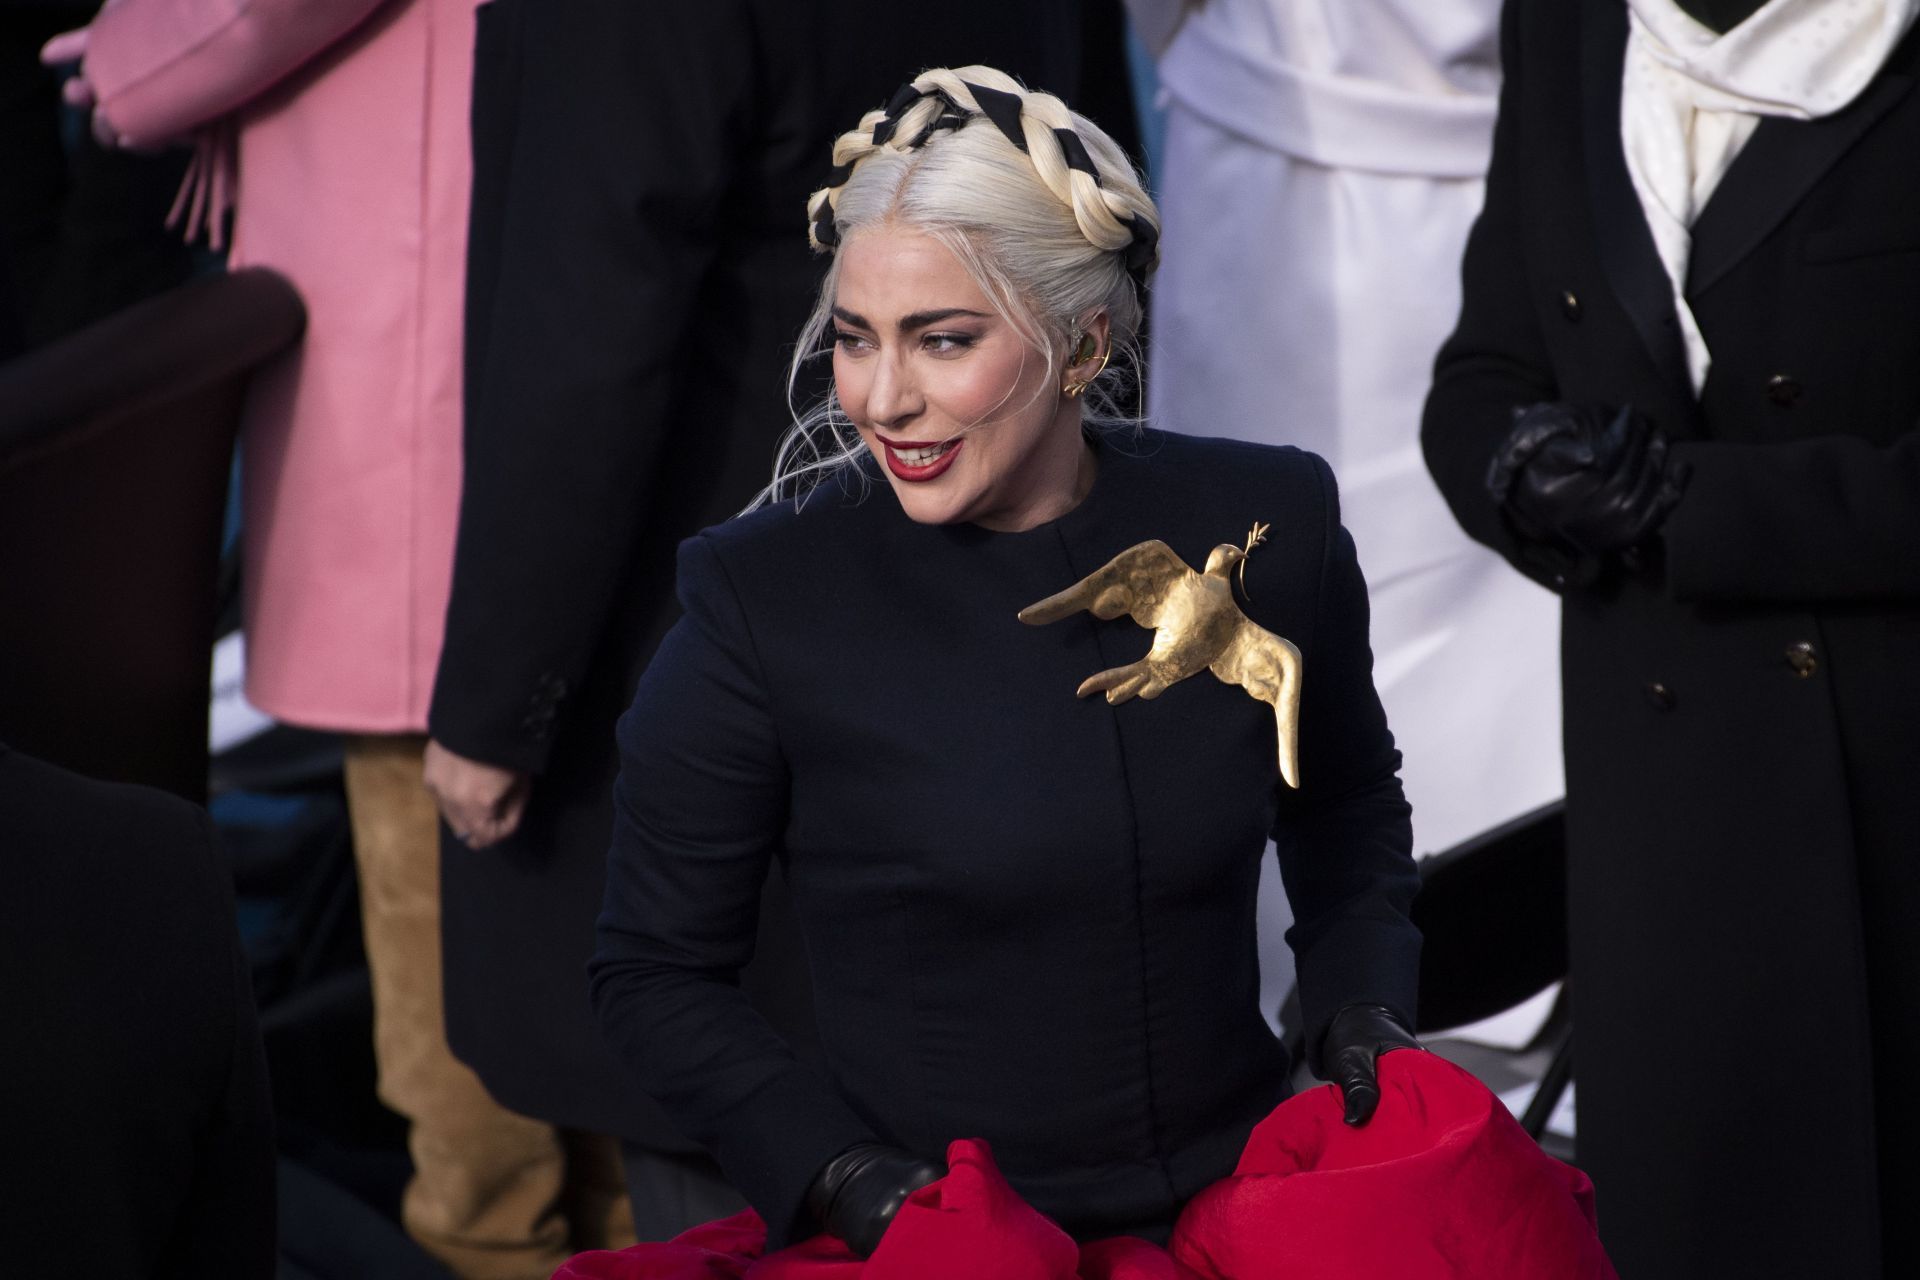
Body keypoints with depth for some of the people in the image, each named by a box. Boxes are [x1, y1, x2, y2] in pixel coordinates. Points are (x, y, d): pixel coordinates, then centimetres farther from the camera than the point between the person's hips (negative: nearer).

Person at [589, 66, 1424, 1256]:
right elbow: (657, 972, -1)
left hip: (1245, 1201, 2)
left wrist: (1362, 1015, 3)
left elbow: (1347, 808, 18)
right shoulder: (762, 600, -11)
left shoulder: (1265, 525, -2)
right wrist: (844, 1178, -12)